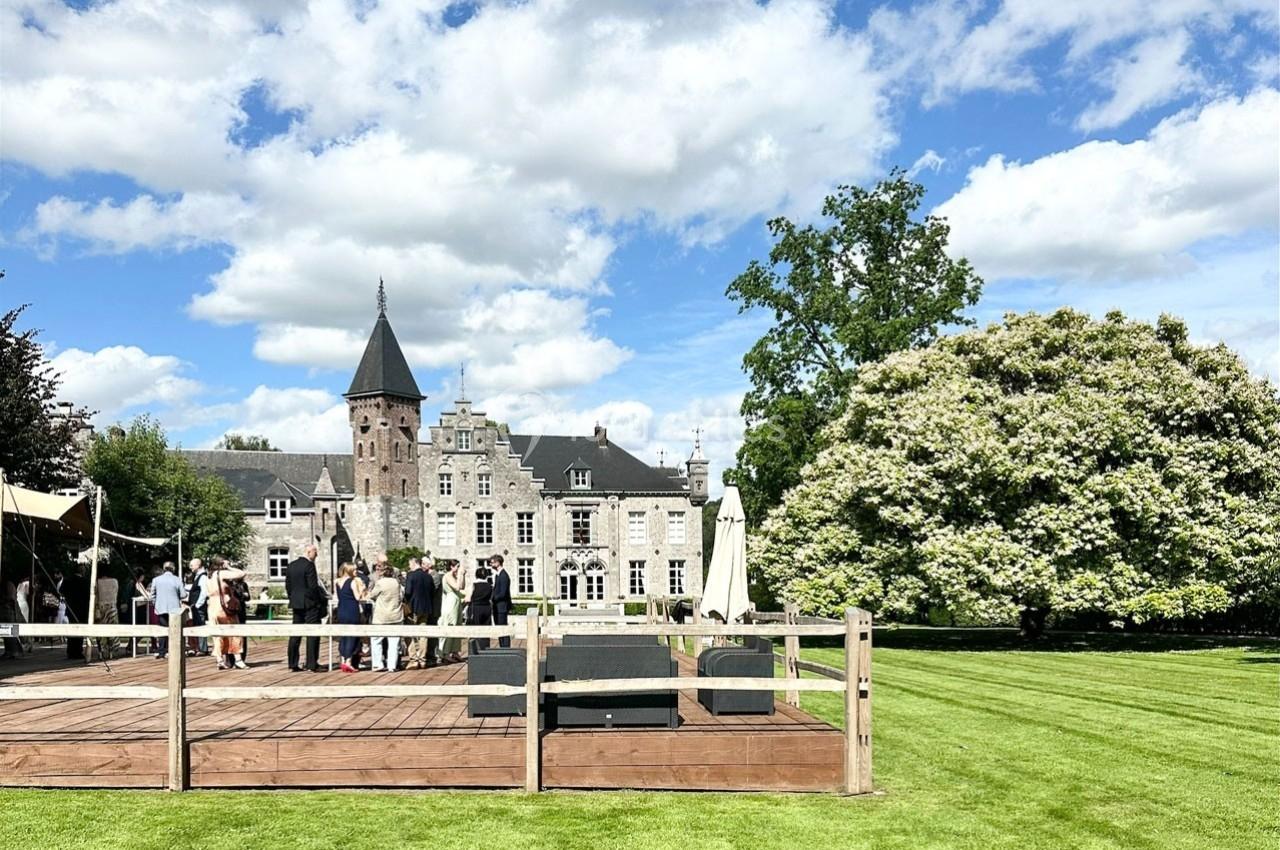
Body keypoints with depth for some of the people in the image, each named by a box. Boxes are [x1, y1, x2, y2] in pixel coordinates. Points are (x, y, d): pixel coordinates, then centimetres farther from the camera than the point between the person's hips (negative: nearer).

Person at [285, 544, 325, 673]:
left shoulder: (291, 565, 9)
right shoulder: (309, 565, -14)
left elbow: (287, 585, 12)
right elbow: (313, 586, -17)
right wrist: (324, 599, -6)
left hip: (296, 604, 7)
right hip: (310, 604, -7)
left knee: (295, 634, 11)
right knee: (312, 634, -3)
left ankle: (293, 665, 14)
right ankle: (311, 665, -4)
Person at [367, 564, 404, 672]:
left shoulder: (379, 583, -11)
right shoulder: (396, 582, -1)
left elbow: (372, 596, 1)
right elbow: (402, 596, 7)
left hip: (381, 617, -3)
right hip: (395, 616, 3)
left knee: (376, 640, 8)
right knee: (393, 642, 5)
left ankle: (377, 664, 3)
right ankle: (392, 665, 4)